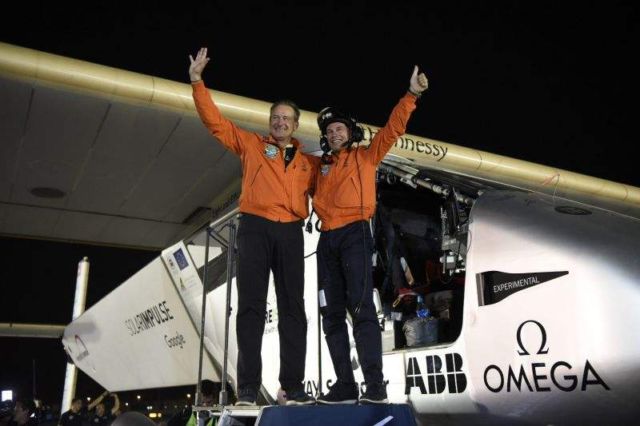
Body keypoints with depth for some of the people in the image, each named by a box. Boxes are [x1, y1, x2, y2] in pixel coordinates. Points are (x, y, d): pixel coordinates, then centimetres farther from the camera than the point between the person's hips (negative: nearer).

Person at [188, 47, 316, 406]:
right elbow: (214, 120, 9)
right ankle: (248, 388, -2)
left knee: (293, 308, 1)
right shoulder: (251, 144, 13)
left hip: (291, 232, 3)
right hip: (255, 228, -2)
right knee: (251, 306, -5)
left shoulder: (307, 161, 18)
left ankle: (294, 386, 6)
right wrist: (197, 82, 3)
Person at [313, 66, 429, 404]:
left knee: (361, 309, -14)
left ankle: (375, 386, -13)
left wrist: (411, 95, -8)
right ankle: (345, 386, 8)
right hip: (327, 239, 6)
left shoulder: (366, 156, 12)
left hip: (354, 235, -5)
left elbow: (393, 129, 2)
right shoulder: (322, 166, 23)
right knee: (332, 314, 3)